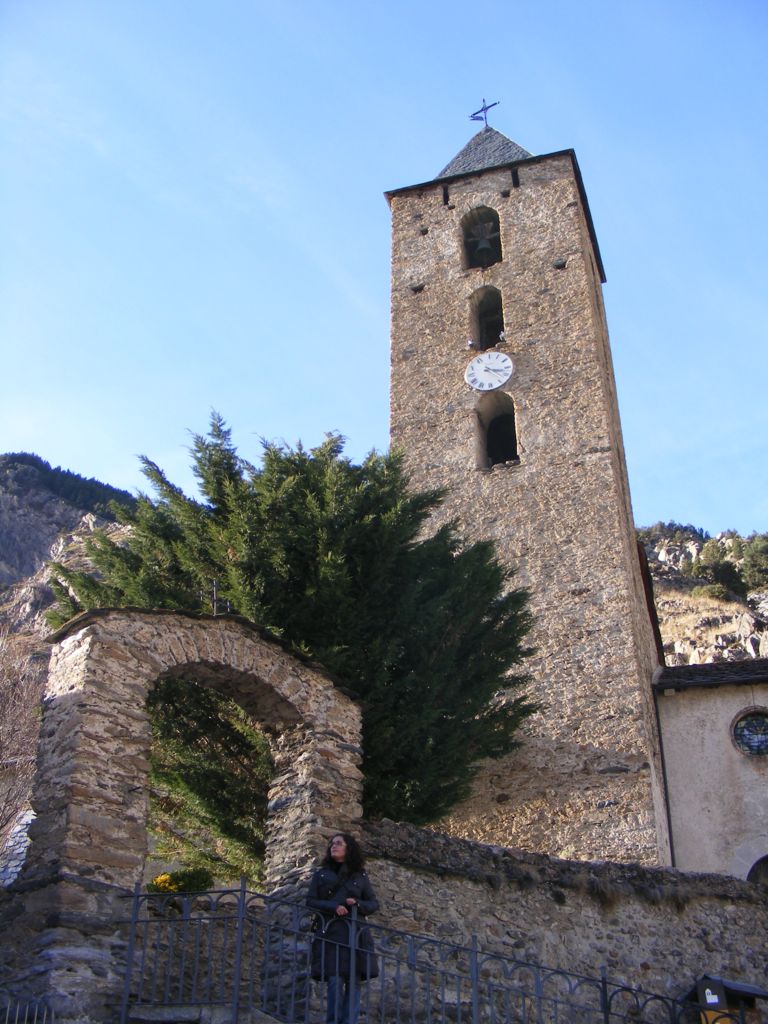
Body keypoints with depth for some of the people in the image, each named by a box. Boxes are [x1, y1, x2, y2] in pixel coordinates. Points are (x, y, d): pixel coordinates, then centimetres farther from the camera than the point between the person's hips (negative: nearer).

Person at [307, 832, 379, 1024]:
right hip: (330, 934, -1)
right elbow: (310, 901, 5)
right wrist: (333, 907, -11)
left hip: (355, 934, 1)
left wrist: (358, 904, -9)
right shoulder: (321, 874, 12)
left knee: (354, 980, -5)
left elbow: (374, 904, 13)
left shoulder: (360, 876, 14)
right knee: (335, 980, -12)